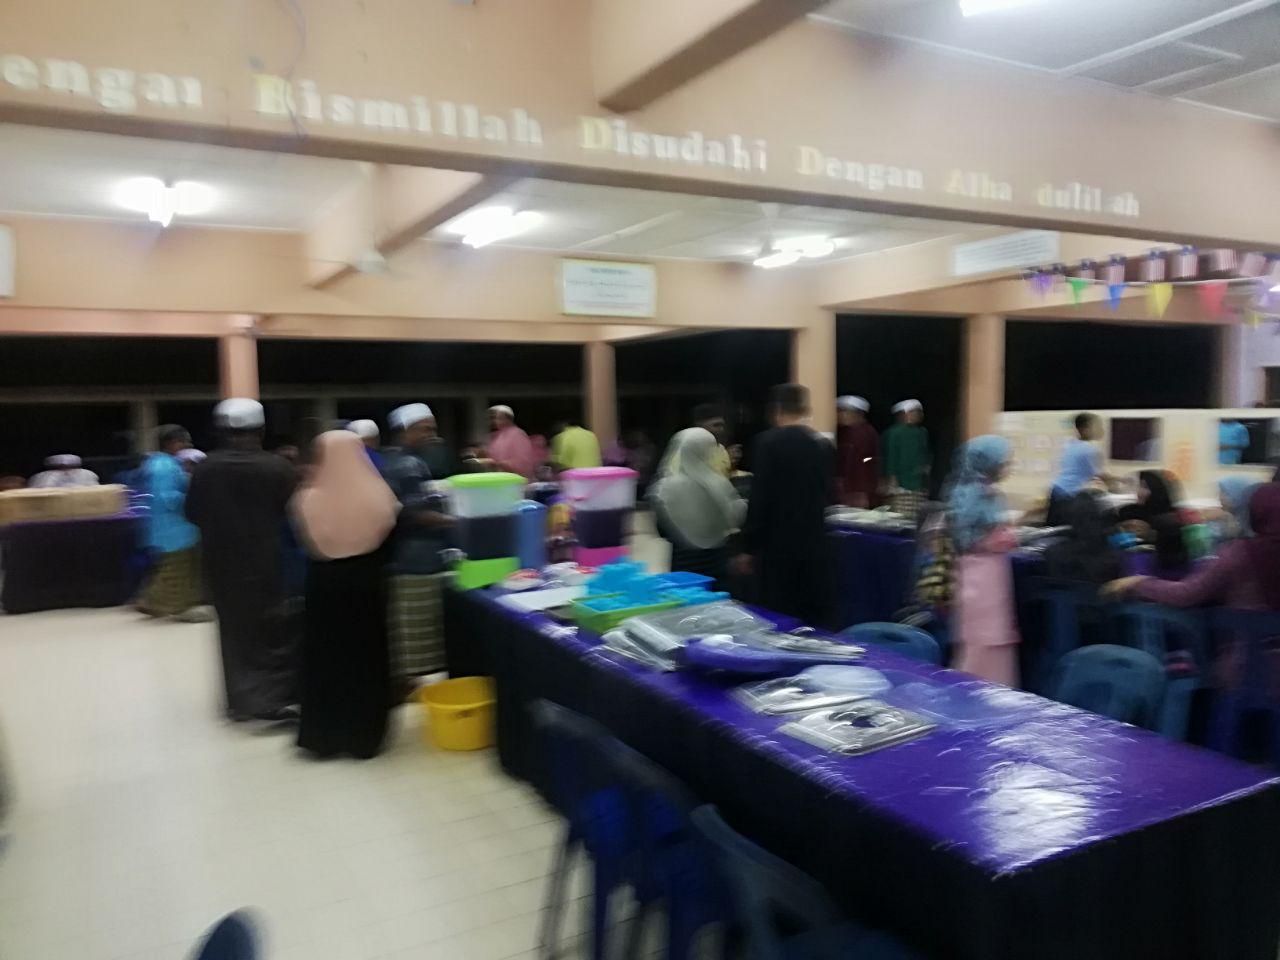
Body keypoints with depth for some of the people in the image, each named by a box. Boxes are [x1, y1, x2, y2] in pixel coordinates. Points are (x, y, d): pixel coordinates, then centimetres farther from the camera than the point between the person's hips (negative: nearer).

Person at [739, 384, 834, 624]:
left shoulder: (769, 442, -10)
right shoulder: (823, 445, 4)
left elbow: (759, 498, -13)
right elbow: (829, 497, 11)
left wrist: (750, 547, -6)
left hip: (778, 545, -4)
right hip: (814, 545, 5)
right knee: (812, 619, 10)